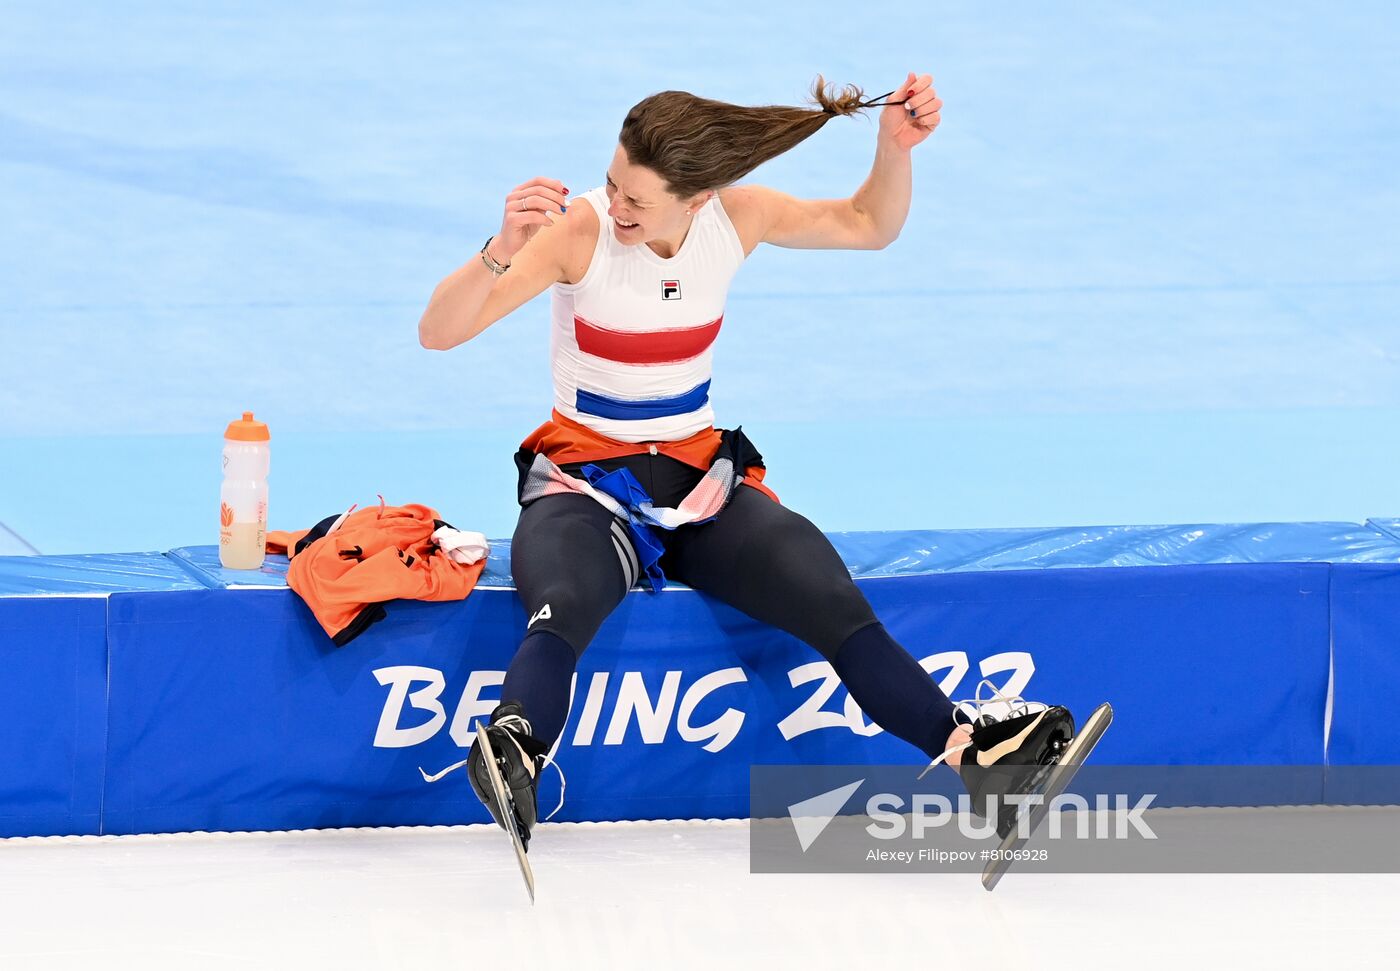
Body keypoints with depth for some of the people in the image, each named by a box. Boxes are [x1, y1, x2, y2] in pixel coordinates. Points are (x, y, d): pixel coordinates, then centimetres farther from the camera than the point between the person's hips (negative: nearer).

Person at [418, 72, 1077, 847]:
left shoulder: (735, 218, -4)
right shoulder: (580, 231, -16)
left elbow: (869, 226, 14)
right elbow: (438, 332, -23)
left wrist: (896, 147, -5)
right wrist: (502, 251, -41)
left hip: (699, 481, 4)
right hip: (583, 482, -4)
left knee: (833, 605, -22)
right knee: (563, 612, -39)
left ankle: (973, 749, -27)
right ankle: (513, 750, -65)